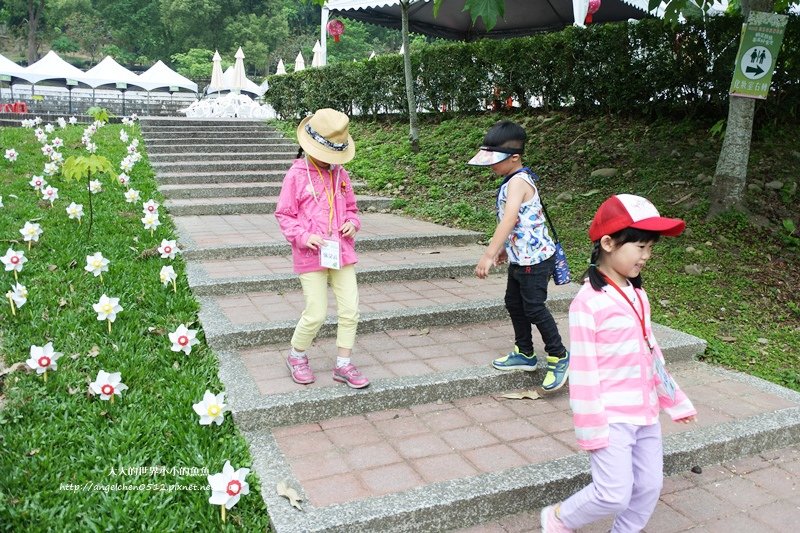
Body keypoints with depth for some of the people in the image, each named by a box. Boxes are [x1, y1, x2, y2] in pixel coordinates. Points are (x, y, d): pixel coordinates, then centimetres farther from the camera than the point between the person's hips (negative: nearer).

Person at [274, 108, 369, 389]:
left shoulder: (340, 174, 8)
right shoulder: (296, 175, -6)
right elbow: (284, 214, -3)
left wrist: (352, 223, -1)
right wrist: (303, 236, -17)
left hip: (341, 252, 5)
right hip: (311, 255, -5)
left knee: (350, 310, 4)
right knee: (316, 314, -2)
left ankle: (343, 365, 19)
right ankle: (296, 357, 25)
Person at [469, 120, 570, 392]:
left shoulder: (518, 182, -22)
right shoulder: (513, 181, 9)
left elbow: (508, 220, -35)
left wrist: (489, 255, -40)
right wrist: (504, 249, 27)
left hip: (534, 259, -10)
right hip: (520, 258, 10)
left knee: (533, 308, -3)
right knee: (514, 303, 16)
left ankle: (559, 356, 13)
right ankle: (525, 354, 29)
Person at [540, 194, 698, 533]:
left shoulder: (637, 295, 6)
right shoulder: (588, 302, -19)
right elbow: (583, 372, -18)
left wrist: (676, 401, 19)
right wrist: (592, 428, -15)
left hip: (645, 414, 8)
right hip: (611, 417, -8)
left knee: (649, 486, 14)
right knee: (614, 495, -6)